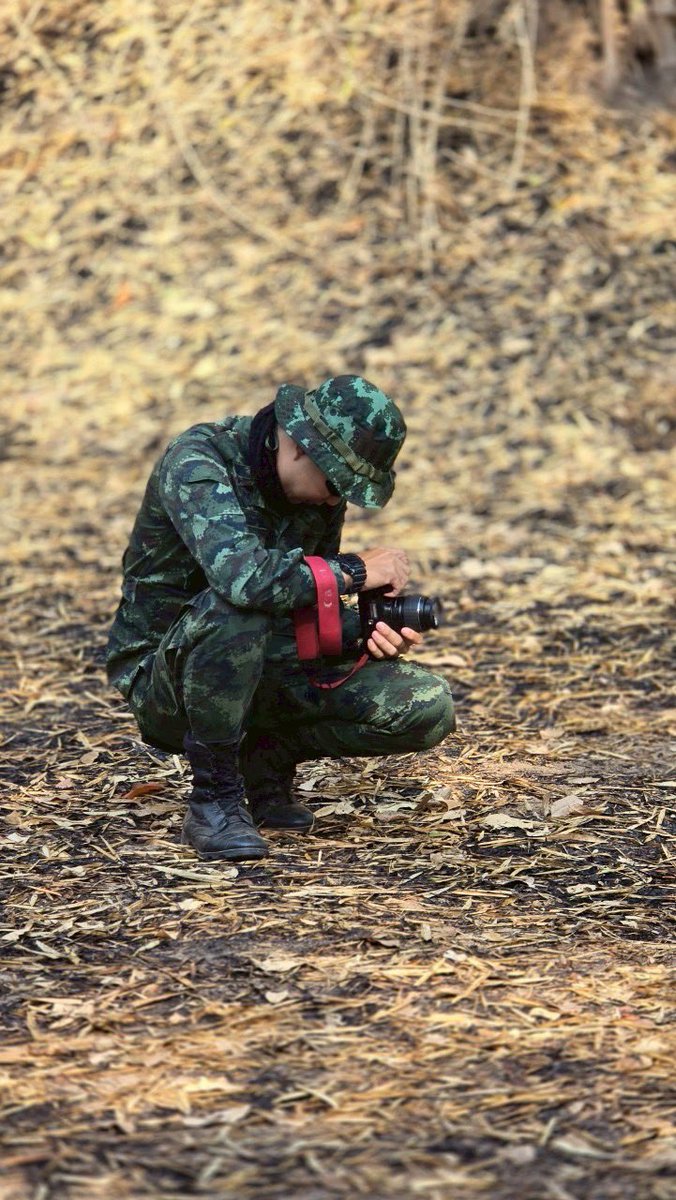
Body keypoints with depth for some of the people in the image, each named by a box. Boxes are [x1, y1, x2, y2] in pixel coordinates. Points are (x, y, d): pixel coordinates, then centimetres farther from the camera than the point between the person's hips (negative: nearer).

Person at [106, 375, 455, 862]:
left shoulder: (322, 487, 0)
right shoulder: (198, 462, -22)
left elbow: (313, 610, 9)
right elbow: (241, 575, -40)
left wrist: (364, 631, -14)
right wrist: (356, 570, -27)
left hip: (263, 669, 6)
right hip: (164, 677, -6)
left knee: (428, 707, -12)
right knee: (234, 608, -40)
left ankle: (268, 755, 9)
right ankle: (214, 797, -22)